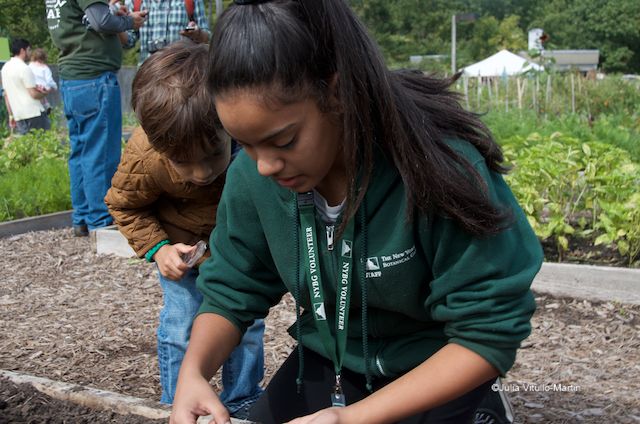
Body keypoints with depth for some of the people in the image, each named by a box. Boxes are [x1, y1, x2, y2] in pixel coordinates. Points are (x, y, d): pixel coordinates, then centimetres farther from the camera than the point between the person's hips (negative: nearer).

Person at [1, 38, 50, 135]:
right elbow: (34, 94, -14)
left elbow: (6, 94, 17)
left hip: (19, 116, 8)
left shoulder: (5, 68, 14)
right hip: (34, 113, -8)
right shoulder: (24, 68, -11)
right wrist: (45, 93, 6)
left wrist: (11, 115, 21)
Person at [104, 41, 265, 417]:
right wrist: (157, 248, -21)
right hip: (182, 244, -1)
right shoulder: (144, 159, -35)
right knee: (182, 327, -2)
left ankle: (243, 402, 31)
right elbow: (124, 206, -10)